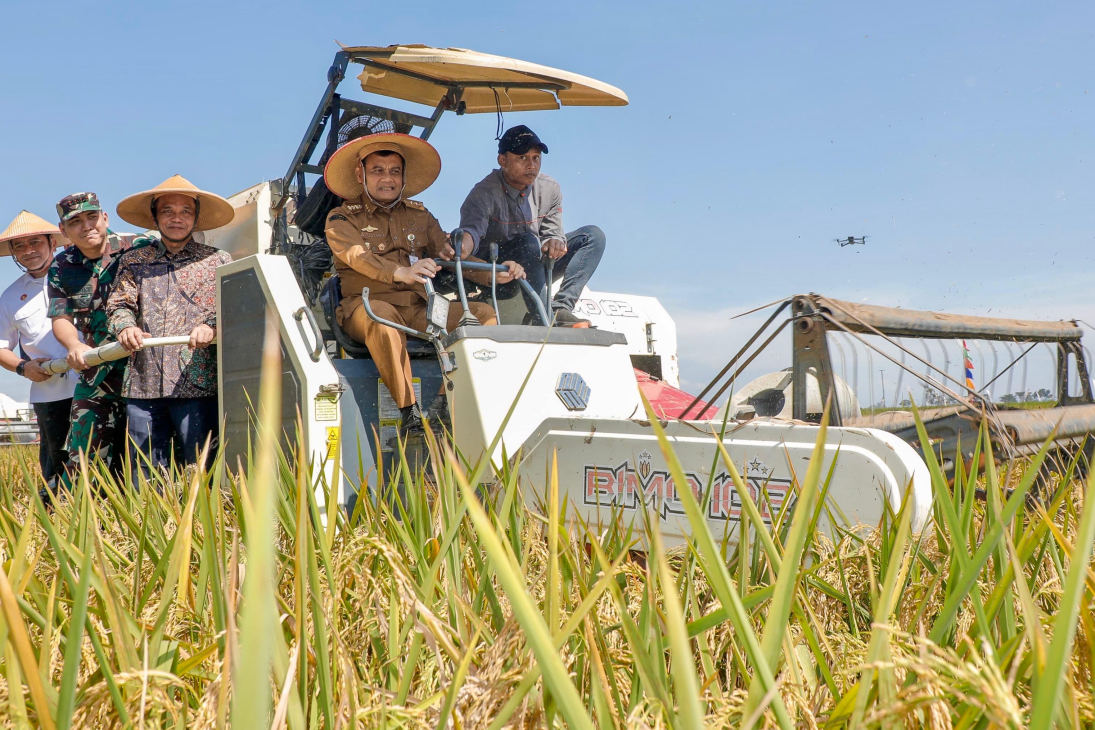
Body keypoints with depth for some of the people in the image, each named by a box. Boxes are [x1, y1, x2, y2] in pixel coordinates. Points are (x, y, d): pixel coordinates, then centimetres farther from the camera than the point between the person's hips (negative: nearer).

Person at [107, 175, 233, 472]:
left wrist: (212, 326, -20)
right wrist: (125, 326, -12)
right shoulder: (134, 261, 18)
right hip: (143, 385, 3)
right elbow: (119, 303, 10)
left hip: (197, 384, -2)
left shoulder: (217, 260, 11)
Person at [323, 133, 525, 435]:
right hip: (366, 305, -4)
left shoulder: (419, 215, 22)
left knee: (484, 312, -15)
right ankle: (410, 413, -34)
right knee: (382, 315, -39)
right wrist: (401, 272, -35)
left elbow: (450, 253, 13)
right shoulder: (341, 219, 7)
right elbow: (358, 257, -14)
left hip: (418, 308, 5)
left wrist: (495, 273, -7)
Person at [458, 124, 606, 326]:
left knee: (593, 235, -5)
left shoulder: (550, 189, 0)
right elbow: (472, 228, -37)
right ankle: (542, 317, -36)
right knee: (528, 242, -36)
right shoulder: (485, 193, -18)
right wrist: (463, 245, -63)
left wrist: (555, 242, -29)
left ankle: (561, 308, -23)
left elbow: (553, 232, -2)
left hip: (533, 270, 7)